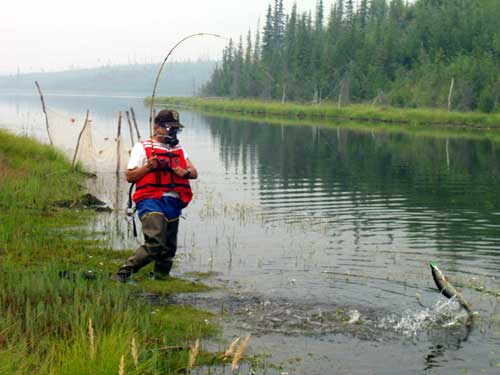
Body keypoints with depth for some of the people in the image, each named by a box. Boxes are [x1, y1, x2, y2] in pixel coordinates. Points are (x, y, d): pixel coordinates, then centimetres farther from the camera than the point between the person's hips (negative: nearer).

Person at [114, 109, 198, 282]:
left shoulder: (179, 149, 24)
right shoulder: (142, 147, 7)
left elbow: (194, 173, 19)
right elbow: (130, 176, 2)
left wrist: (185, 172, -3)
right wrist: (149, 167, -13)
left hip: (173, 203, 6)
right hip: (151, 201, -6)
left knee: (169, 248, 10)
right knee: (155, 244, -23)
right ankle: (124, 272, -17)